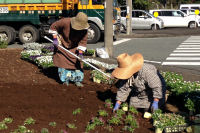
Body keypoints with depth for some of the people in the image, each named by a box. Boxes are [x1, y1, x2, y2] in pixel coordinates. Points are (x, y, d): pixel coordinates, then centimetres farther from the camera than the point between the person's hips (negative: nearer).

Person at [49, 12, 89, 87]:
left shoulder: (84, 30, -23)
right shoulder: (65, 22, -30)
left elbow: (83, 41, -14)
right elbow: (53, 26, -15)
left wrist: (80, 53, -24)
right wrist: (55, 39, -18)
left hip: (74, 48, 2)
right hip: (62, 45, -2)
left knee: (77, 63, -2)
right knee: (63, 63, 0)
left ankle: (77, 80, 12)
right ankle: (65, 80, 16)